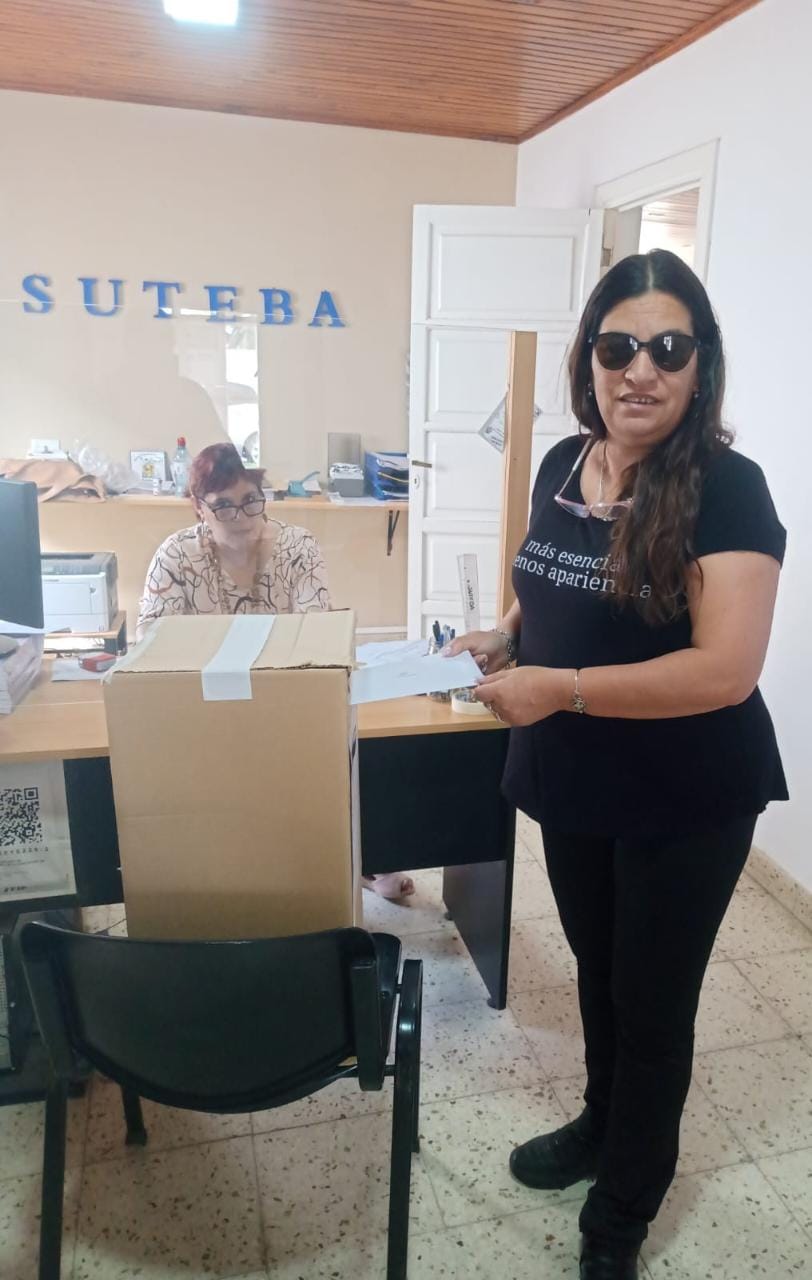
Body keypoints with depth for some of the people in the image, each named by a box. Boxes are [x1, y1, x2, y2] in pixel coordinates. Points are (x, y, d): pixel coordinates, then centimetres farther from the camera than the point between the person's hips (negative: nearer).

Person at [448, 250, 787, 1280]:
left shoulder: (725, 489, -19)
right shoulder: (563, 465, 0)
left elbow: (726, 669, -27)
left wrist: (558, 687, -29)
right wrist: (506, 634, -5)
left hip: (685, 804, -5)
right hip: (573, 788, 6)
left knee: (652, 1000, 15)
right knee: (597, 972, 25)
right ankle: (602, 1124, 53)